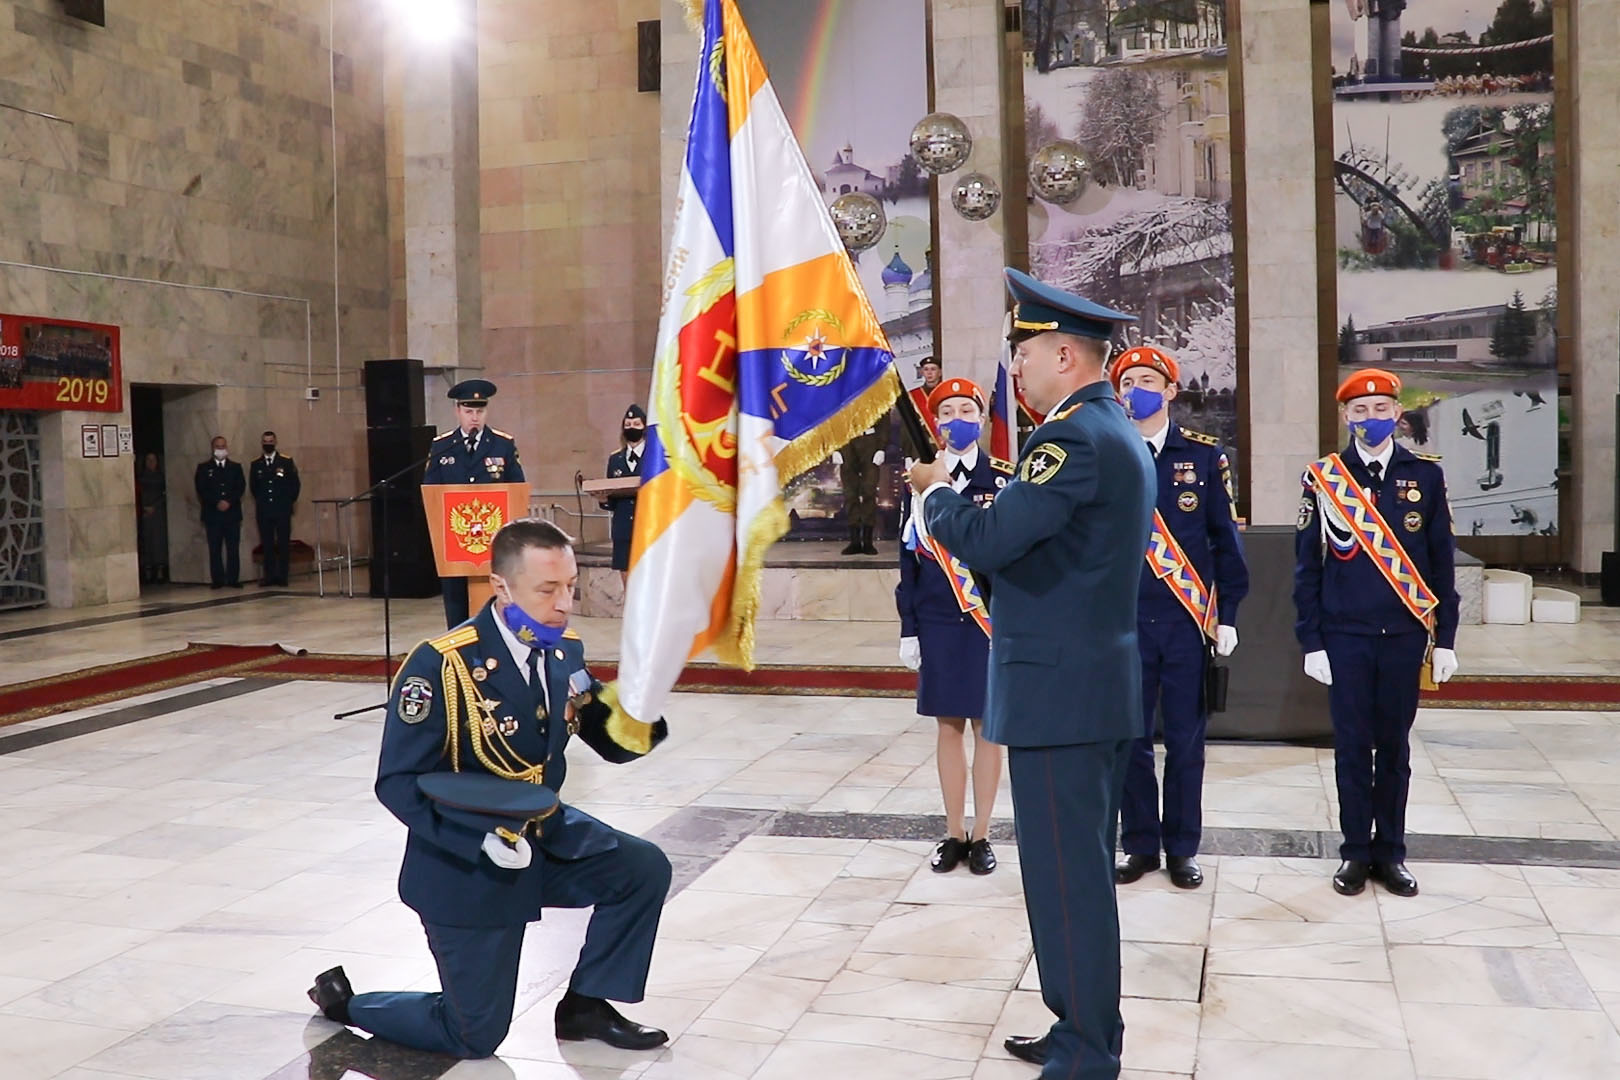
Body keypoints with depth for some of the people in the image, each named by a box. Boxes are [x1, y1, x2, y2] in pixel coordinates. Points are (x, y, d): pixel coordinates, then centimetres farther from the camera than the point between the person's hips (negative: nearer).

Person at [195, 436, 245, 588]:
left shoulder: (236, 467, 14)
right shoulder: (204, 468, 9)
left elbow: (241, 487, 3)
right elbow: (201, 490, -1)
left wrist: (229, 502, -12)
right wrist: (217, 503, -13)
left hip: (232, 513, 1)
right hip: (212, 514, -1)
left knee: (233, 548, -1)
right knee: (215, 549, -1)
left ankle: (233, 579, 3)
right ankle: (217, 580, 2)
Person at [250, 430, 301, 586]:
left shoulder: (286, 461, 1)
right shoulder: (256, 464, 7)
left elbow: (295, 484, 4)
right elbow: (253, 486, 17)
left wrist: (289, 501, 5)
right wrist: (261, 501, 15)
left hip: (282, 510, -1)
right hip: (264, 511, 1)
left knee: (284, 544, -1)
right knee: (267, 544, 1)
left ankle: (282, 576, 4)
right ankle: (269, 576, 5)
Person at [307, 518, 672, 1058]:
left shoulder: (564, 652, -5)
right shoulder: (442, 665, -25)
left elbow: (612, 742, 0)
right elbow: (398, 783, -23)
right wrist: (484, 841, -33)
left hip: (546, 834, 6)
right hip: (466, 864, -6)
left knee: (644, 869, -10)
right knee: (476, 1037, 4)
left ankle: (586, 1005, 12)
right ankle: (344, 1000, 30)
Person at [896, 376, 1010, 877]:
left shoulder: (1004, 480, 0)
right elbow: (910, 558, 5)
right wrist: (909, 628, 1)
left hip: (991, 618, -1)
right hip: (938, 620, 2)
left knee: (987, 725, 4)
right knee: (949, 725, 8)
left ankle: (981, 835, 14)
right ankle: (954, 834, 17)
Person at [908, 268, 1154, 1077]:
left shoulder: (1075, 438, -17)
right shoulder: (1119, 435, 16)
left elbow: (988, 541, -26)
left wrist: (935, 494, -6)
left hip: (1059, 689, -11)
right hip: (1100, 683, 11)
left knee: (1066, 875, -2)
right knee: (1084, 870, 17)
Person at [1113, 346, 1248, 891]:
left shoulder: (1204, 455, 3)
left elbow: (1226, 539, 4)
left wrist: (1227, 614, -1)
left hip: (1189, 620, 0)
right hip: (1124, 620, 1)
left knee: (1186, 739, 6)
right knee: (1130, 737, 6)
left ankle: (1182, 848, 18)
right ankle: (1140, 845, 18)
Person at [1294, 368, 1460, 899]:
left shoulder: (1425, 474, 4)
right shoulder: (1322, 477, 1)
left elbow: (1443, 561, 5)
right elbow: (1307, 565, 1)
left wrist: (1445, 638, 2)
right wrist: (1312, 641, -3)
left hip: (1404, 635, 1)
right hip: (1345, 636, -1)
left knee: (1395, 747, 9)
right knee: (1352, 747, 5)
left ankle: (1391, 852, 19)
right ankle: (1356, 851, 15)